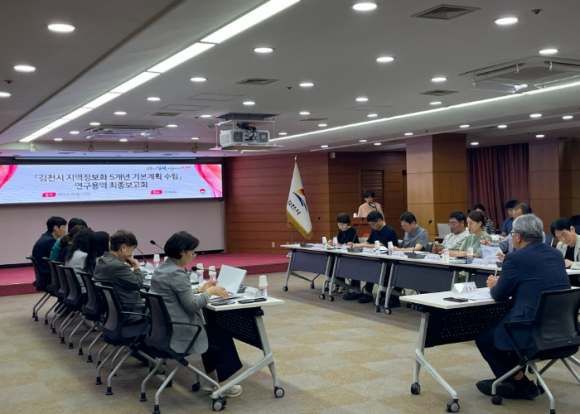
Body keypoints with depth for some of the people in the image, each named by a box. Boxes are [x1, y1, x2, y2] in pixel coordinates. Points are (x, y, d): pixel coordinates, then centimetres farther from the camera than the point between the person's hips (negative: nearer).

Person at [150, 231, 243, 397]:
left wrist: (201, 289, 12)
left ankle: (211, 380, 28)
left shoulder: (161, 269, 9)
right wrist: (210, 291, -6)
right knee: (223, 336, 8)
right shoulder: (176, 273, -22)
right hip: (177, 332, -10)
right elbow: (192, 305, -20)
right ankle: (223, 385, 21)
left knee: (214, 330, 25)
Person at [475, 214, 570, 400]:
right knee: (498, 326, 30)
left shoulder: (516, 258, -11)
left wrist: (494, 285, 19)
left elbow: (500, 296, -2)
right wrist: (503, 282, 26)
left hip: (534, 332, -8)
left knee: (484, 338, 15)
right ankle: (511, 378, 34)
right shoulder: (556, 254, 11)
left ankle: (522, 385, 19)